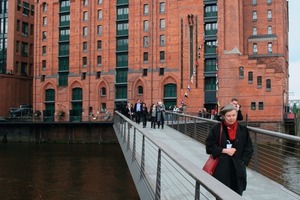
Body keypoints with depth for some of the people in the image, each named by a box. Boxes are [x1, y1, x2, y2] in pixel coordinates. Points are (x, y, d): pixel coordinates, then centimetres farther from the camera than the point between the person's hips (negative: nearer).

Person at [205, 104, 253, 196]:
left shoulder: (243, 130, 1)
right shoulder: (217, 128, -4)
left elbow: (249, 149, 5)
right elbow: (209, 146, -3)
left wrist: (242, 163, -5)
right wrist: (224, 150, -12)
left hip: (237, 168, 1)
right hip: (221, 167, -1)